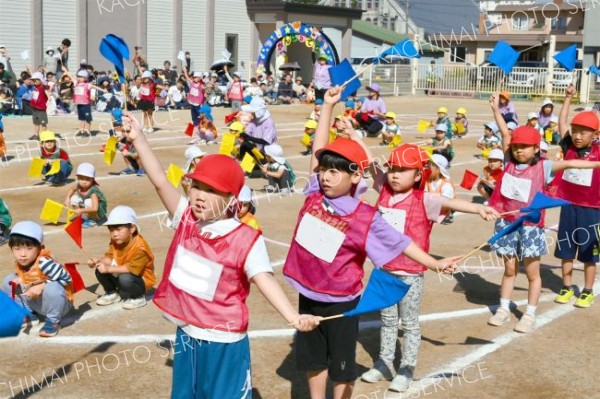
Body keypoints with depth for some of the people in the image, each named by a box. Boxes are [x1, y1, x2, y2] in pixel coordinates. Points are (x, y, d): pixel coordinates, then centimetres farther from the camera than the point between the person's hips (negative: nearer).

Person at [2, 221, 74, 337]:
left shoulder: (43, 263, -32)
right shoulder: (20, 263, -9)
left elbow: (66, 278, -30)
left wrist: (42, 286, -32)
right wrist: (21, 280, -10)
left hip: (58, 303, -7)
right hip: (35, 302, 7)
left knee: (52, 288, -40)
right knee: (8, 281, 1)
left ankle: (54, 321, -10)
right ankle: (28, 315, 13)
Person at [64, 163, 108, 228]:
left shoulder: (93, 191, -34)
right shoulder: (79, 186, -14)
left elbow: (95, 208, -43)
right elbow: (72, 189, 11)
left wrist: (82, 211, -47)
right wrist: (67, 198, -6)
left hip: (99, 211, -7)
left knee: (88, 202, -34)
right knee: (74, 198, -6)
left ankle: (93, 221, -10)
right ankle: (83, 218, 9)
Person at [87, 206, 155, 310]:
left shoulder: (140, 247, -30)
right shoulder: (115, 242, -5)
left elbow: (131, 268, -34)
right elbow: (109, 258, -2)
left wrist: (109, 269, -34)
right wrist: (98, 262, -24)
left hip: (141, 280, -7)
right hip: (121, 273, 7)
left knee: (125, 279, -38)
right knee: (99, 270, -9)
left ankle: (138, 298, -8)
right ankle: (112, 293, 15)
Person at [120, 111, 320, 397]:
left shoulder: (247, 240, -17)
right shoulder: (186, 220, -3)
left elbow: (264, 280, -24)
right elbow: (160, 181, -7)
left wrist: (293, 317, -38)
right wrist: (138, 138, -11)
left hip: (223, 341, -5)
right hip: (187, 334, 6)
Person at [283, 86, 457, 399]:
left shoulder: (365, 218, -14)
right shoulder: (314, 196, -5)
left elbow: (398, 243, -5)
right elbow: (318, 152, 0)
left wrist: (434, 264, -6)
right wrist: (328, 106, -1)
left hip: (341, 300, -4)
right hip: (308, 295, 4)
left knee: (342, 364, 12)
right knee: (312, 358, 19)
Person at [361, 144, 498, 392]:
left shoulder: (423, 201, -14)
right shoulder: (384, 190, 0)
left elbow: (449, 203, -27)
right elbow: (369, 162, 3)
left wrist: (479, 209, -40)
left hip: (411, 274, -5)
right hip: (385, 269, 5)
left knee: (409, 323, 10)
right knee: (387, 319, 19)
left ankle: (406, 370, 21)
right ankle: (384, 364, 32)